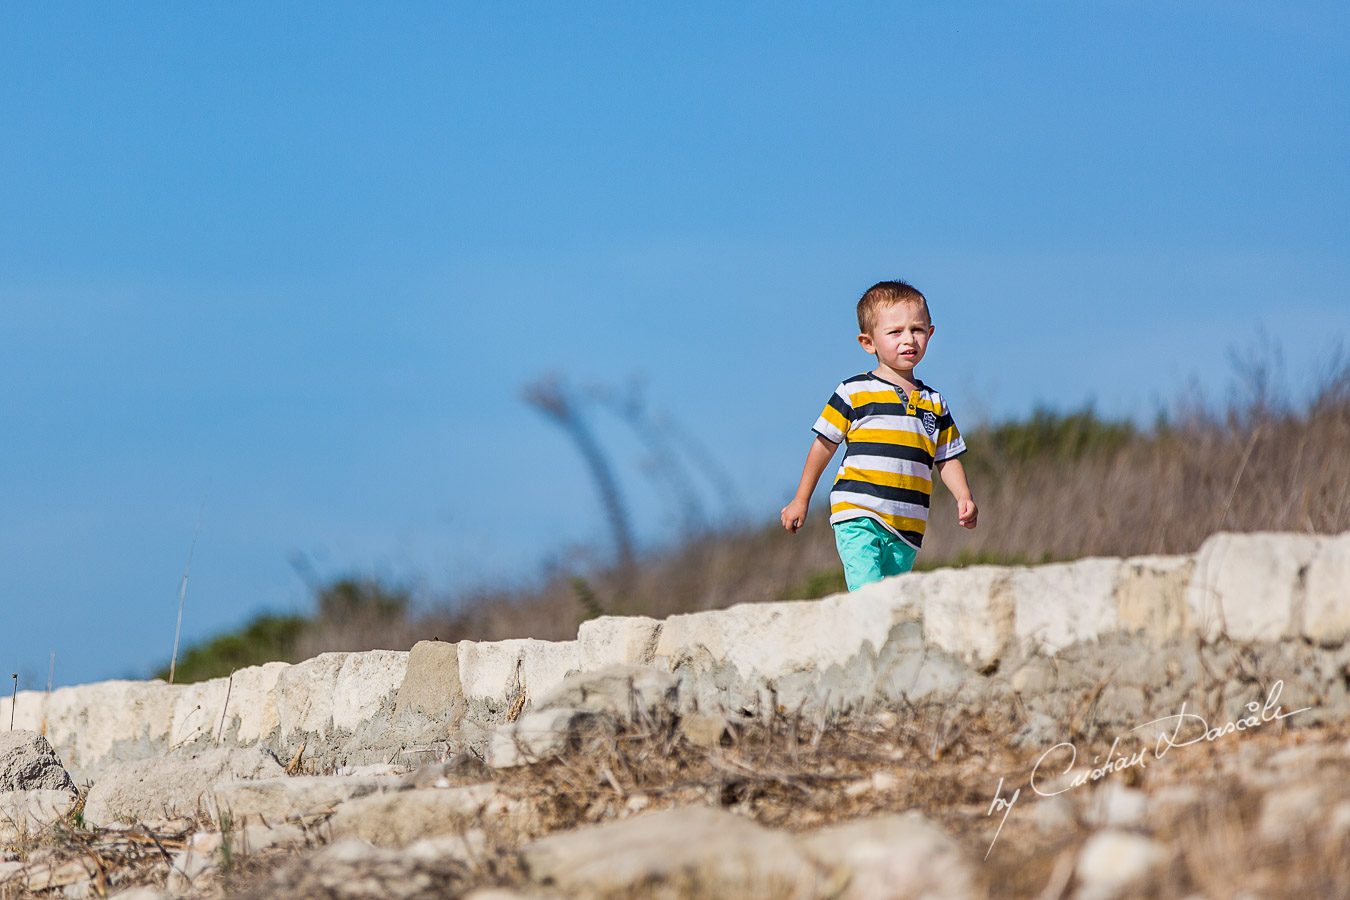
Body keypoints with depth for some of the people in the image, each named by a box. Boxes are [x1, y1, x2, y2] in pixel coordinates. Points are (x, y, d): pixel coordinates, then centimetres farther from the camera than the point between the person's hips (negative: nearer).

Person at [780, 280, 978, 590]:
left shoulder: (934, 404, 14)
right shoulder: (854, 393, 1)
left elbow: (947, 459, 18)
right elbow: (824, 445, 8)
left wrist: (964, 498, 1)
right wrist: (801, 500, 10)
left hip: (906, 529, 5)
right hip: (857, 519, -5)